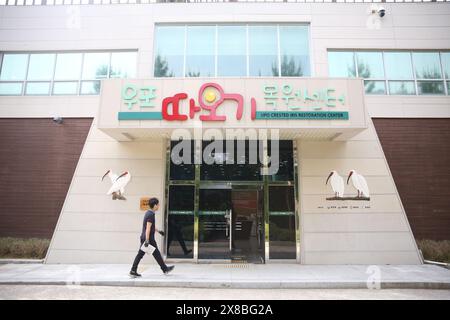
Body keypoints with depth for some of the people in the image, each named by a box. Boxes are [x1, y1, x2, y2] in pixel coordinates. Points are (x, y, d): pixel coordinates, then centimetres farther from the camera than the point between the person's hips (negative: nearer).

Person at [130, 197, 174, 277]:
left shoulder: (148, 213, 12)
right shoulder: (151, 214, -18)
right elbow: (148, 228, -23)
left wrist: (158, 231, 35)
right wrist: (147, 241, -25)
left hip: (143, 238, 9)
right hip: (149, 238, -9)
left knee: (140, 254, 9)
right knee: (156, 254, 4)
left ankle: (133, 271, 10)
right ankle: (165, 269, 16)